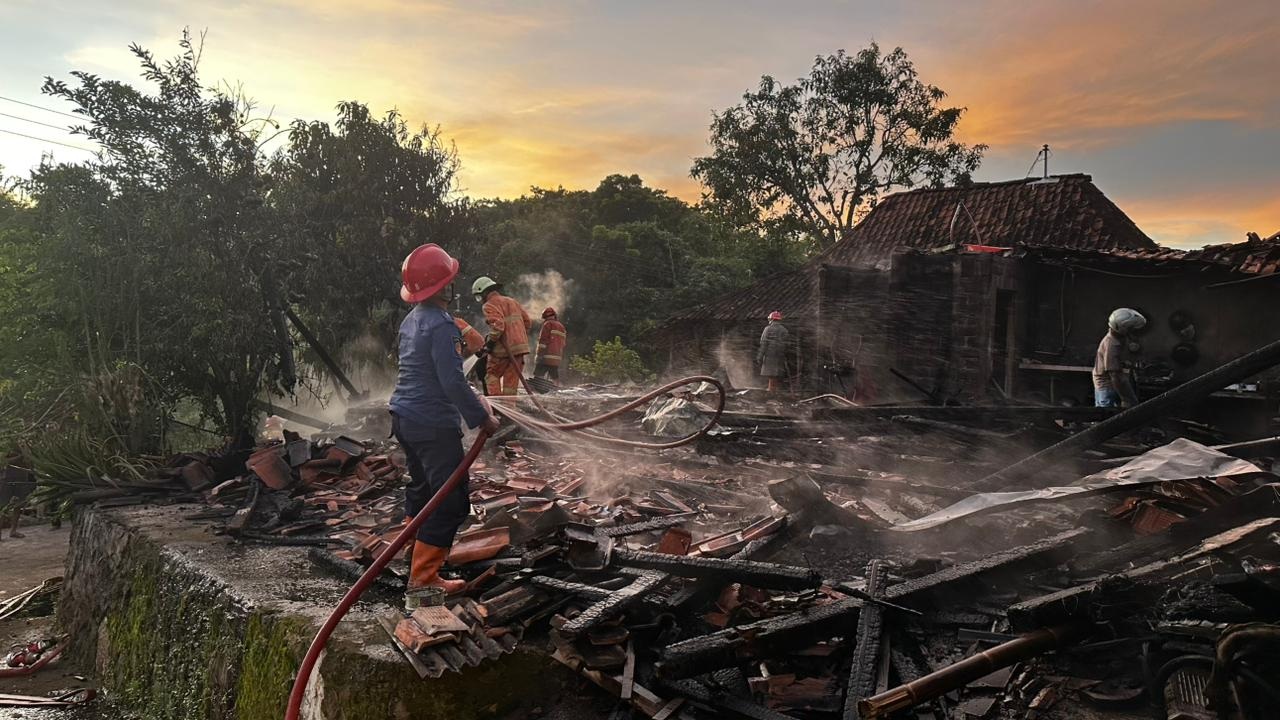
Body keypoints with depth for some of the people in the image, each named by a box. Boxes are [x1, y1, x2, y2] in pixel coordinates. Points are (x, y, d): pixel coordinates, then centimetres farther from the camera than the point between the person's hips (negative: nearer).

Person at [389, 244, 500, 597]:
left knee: (421, 491, 22)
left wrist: (471, 398, 26)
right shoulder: (441, 325, -20)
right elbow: (452, 382, -24)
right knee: (451, 501, -3)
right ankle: (422, 578, 1)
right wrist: (482, 418, -14)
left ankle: (417, 565, 36)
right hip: (433, 425, -10)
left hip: (405, 418, 10)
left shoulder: (412, 320, 12)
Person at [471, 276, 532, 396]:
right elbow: (527, 322, 19)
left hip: (504, 348, -7)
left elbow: (497, 325, -22)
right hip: (521, 346, 7)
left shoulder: (490, 305, -5)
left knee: (492, 374, 9)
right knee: (511, 379, 9)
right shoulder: (511, 301, 20)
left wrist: (490, 341, -12)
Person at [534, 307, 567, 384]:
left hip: (546, 357, -7)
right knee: (555, 378, 9)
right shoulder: (562, 326, 21)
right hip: (557, 359, 7)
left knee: (537, 376, -6)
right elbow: (563, 343, 22)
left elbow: (543, 340, -11)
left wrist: (539, 355, -13)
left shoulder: (548, 324, -2)